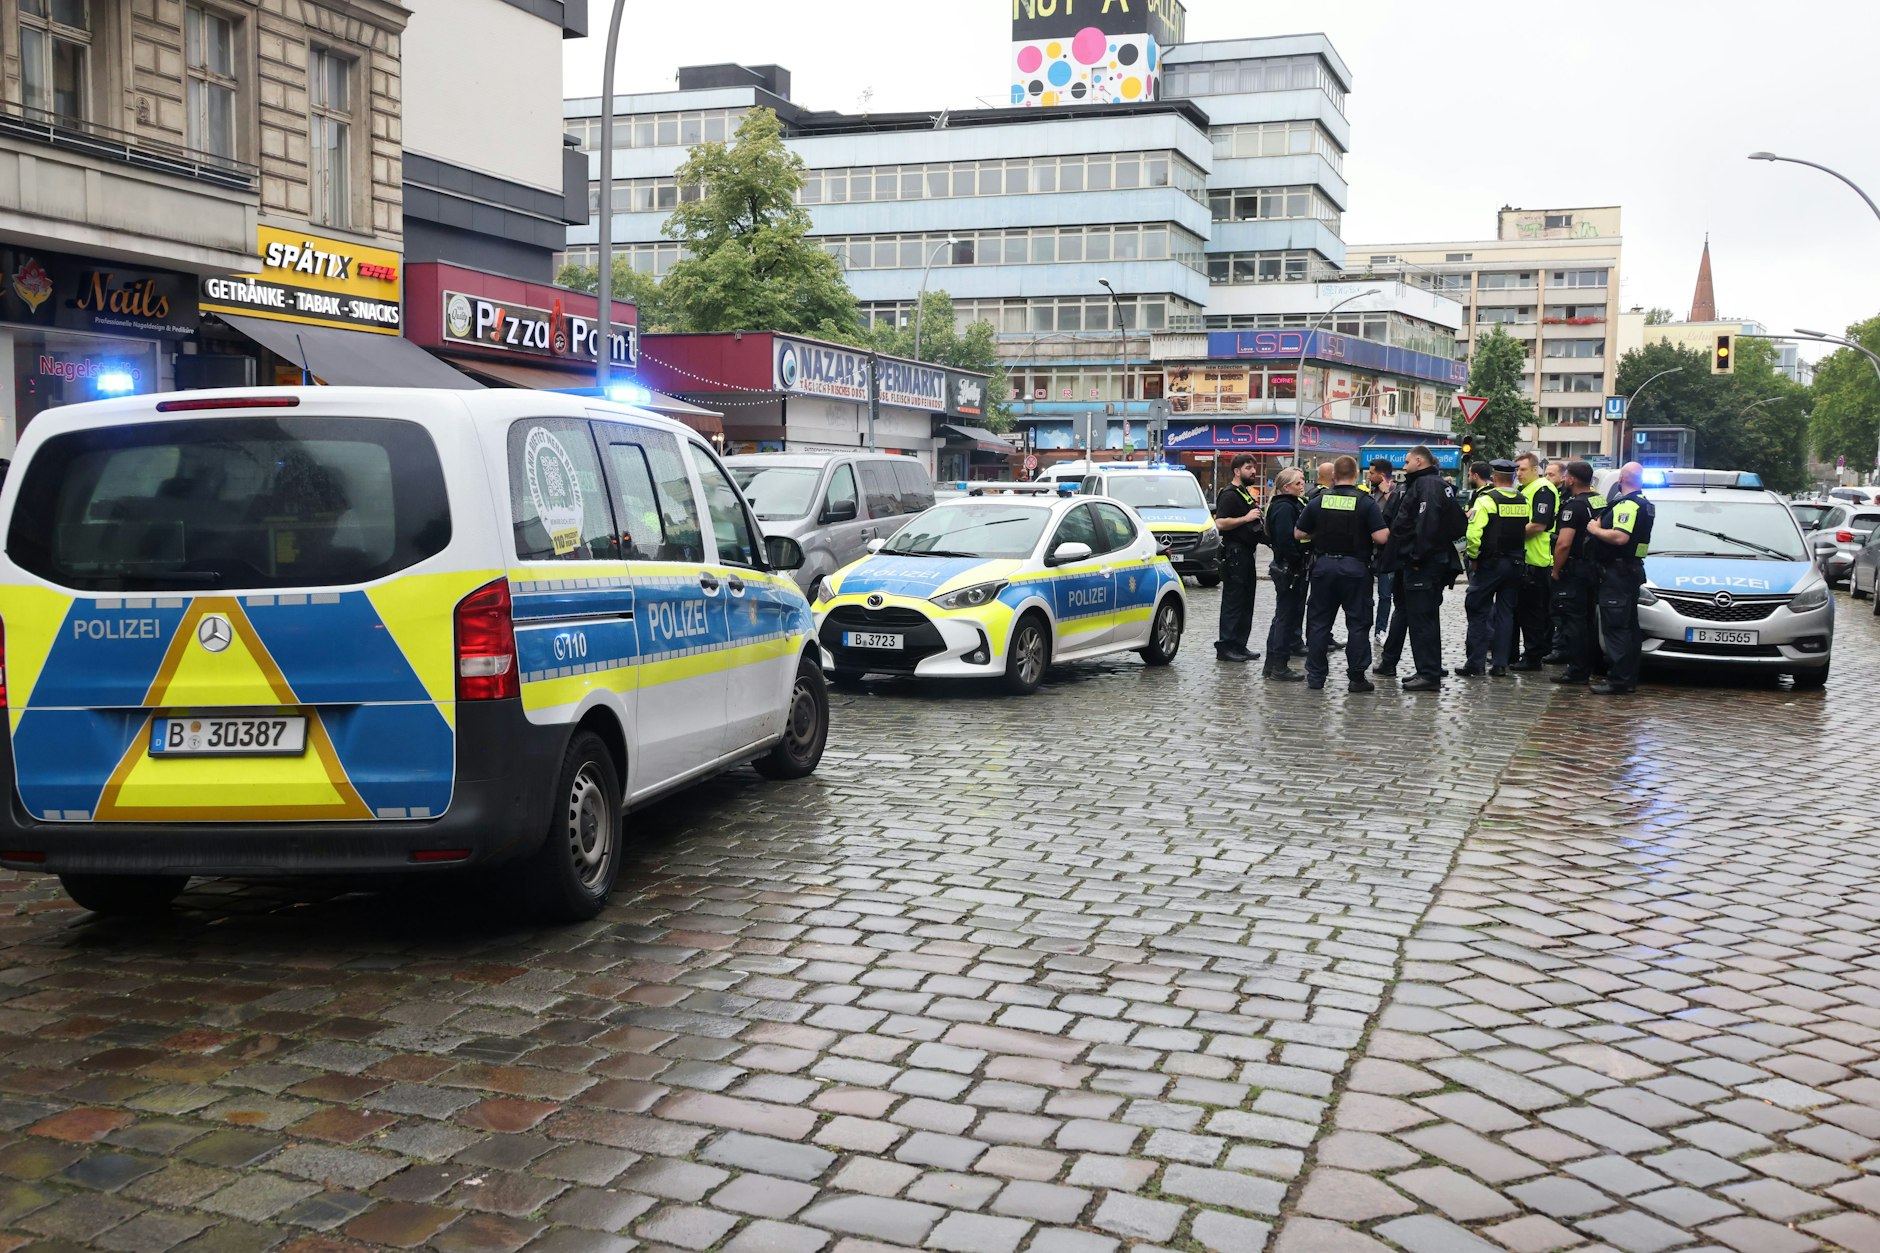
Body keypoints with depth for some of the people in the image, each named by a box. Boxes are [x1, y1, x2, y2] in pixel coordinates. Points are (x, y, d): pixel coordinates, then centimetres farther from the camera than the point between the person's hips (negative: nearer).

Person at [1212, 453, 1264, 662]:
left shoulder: (1246, 493, 21)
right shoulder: (1230, 494, -11)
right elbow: (1220, 523, -23)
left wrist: (1257, 518, 17)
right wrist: (1246, 518, -22)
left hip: (1246, 553, 10)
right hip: (1234, 553, -10)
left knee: (1246, 601, 11)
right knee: (1233, 601, -9)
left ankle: (1239, 645, 15)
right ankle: (1226, 647, -7)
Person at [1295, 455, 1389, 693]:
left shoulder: (1318, 502, 0)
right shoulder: (1366, 503, -9)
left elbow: (1299, 533, 5)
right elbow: (1381, 537, -16)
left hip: (1324, 565, 3)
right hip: (1355, 567, -3)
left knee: (1319, 621, 10)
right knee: (1358, 623, 4)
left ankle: (1315, 676, 12)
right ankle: (1356, 677, 4)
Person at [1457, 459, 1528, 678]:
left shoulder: (1487, 500, -13)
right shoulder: (1524, 502, 4)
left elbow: (1473, 533, -21)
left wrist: (1474, 556, -7)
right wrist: (1518, 555, 11)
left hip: (1490, 563, -5)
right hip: (1516, 563, 5)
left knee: (1478, 612, 2)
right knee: (1505, 613, 10)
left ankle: (1475, 664, 0)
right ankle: (1500, 663, 10)